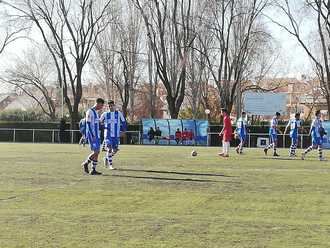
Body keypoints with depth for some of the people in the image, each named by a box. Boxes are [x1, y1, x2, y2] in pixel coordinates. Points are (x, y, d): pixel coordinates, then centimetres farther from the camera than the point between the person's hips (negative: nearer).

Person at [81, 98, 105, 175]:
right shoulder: (90, 112, -11)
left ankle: (93, 170, 9)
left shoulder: (96, 112, 17)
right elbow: (88, 124, -17)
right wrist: (92, 135, -22)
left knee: (97, 152, 5)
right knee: (95, 151, -12)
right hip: (92, 135, -9)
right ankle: (86, 163, 4)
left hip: (96, 135, 9)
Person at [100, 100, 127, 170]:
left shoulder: (119, 113, 2)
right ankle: (110, 165, -2)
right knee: (109, 149, -11)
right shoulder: (105, 114, 1)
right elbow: (99, 122, 12)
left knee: (115, 150, 5)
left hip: (116, 135, 2)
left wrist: (123, 131, 4)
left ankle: (106, 158, 32)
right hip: (108, 135, -2)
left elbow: (123, 122, 11)